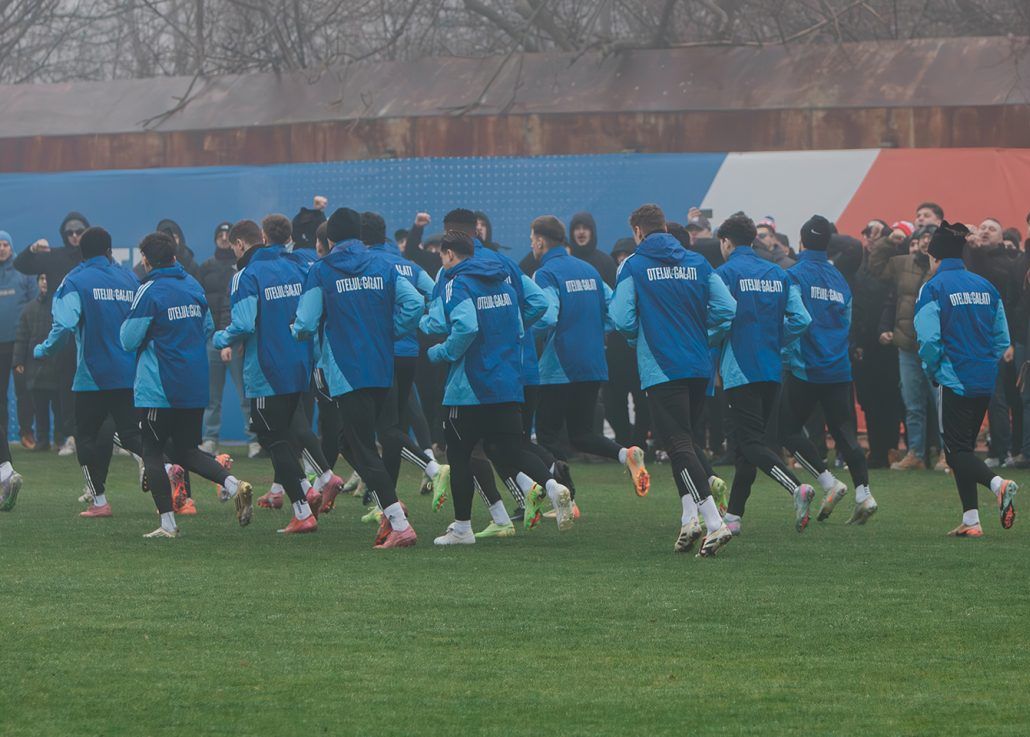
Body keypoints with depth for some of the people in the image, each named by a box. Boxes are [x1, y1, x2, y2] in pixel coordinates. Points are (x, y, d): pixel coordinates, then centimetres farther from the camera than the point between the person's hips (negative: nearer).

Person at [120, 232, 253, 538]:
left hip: (157, 389, -6)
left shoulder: (148, 292, -12)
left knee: (153, 453, 4)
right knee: (186, 451, 16)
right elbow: (209, 328, 18)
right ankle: (234, 485, -7)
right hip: (195, 388, 6)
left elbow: (129, 340, -12)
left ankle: (168, 523, 0)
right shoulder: (193, 286, 9)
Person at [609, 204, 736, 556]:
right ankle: (689, 517, 10)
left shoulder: (634, 266, -4)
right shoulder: (696, 263, 8)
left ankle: (714, 522, -21)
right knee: (683, 442, 19)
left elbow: (622, 320, -8)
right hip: (699, 367, 5)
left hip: (660, 368, -5)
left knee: (679, 445, -8)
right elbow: (727, 308, 3)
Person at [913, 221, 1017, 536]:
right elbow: (1002, 339, 11)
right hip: (985, 381, 6)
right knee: (964, 447, 15)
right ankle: (971, 521, 9)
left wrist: (931, 369, 1)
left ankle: (998, 484, -30)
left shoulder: (934, 288, -8)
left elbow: (928, 339, -15)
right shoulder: (986, 287, 10)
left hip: (952, 378, -6)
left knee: (957, 449, -3)